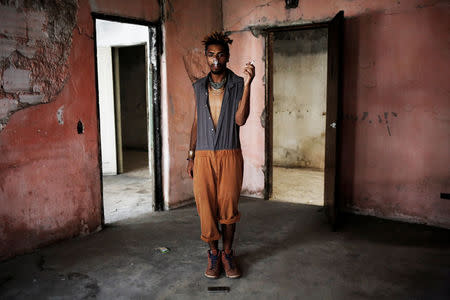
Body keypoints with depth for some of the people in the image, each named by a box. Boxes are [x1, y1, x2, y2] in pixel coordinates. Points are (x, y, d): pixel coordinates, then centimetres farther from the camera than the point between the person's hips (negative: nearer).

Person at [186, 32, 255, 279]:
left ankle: (227, 253, 23)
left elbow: (240, 119, -13)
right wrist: (191, 156, 10)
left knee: (228, 207, 5)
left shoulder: (238, 84, 1)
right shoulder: (199, 87, 10)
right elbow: (196, 122, 14)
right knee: (206, 207, 4)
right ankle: (213, 253, 23)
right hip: (204, 156, 2)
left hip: (230, 156, -2)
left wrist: (247, 84, -21)